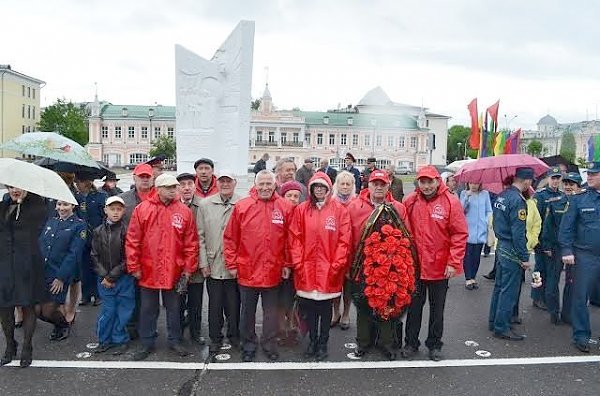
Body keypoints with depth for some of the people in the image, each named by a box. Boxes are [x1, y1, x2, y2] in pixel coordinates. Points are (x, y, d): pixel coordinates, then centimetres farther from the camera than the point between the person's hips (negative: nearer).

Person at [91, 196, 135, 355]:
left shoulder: (126, 231, -7)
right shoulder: (98, 231, 4)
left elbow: (128, 259, -8)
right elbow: (95, 256, 4)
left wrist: (111, 276, -10)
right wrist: (103, 276, -7)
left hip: (124, 278, -2)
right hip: (104, 279, 2)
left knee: (123, 310, 5)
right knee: (108, 310, 8)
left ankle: (120, 340, 20)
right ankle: (105, 340, 25)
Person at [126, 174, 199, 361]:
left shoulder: (184, 211, -3)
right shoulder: (142, 209, -4)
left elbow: (191, 243, -1)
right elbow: (132, 241, -3)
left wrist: (188, 269, -3)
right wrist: (134, 267, -5)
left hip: (174, 272, 0)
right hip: (148, 271, 0)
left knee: (173, 308, 15)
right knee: (148, 309, 14)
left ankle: (175, 341, 31)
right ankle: (147, 343, 29)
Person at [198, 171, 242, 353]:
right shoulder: (205, 204, 4)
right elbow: (200, 236, 4)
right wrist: (203, 262, 0)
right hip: (213, 266, 2)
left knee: (234, 304, 9)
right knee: (214, 304, 10)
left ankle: (234, 335, 30)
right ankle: (215, 338, 26)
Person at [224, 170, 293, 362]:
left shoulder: (285, 207, -2)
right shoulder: (242, 206, -5)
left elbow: (290, 239, 2)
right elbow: (230, 238, -2)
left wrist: (287, 264, 1)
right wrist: (232, 264, -3)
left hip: (273, 271, 1)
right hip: (247, 270, 0)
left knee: (270, 310, 14)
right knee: (248, 311, 15)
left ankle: (269, 344, 32)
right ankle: (248, 345, 32)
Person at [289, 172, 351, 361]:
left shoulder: (339, 210, -1)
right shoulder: (301, 209, 3)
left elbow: (344, 240, -4)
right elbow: (295, 239, 2)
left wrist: (337, 265, -9)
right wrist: (298, 263, -5)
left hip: (329, 270, -1)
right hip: (307, 269, 2)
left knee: (325, 307, 11)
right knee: (309, 307, 12)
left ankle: (323, 343, 26)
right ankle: (312, 341, 29)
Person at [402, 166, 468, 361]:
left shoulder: (451, 202, -11)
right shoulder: (410, 201, -4)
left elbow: (460, 234, -10)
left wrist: (453, 262, -13)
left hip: (440, 267, -1)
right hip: (414, 266, 2)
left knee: (437, 308, 14)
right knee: (414, 305, 15)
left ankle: (434, 344, 31)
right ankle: (411, 343, 30)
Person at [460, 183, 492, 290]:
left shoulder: (485, 194, 5)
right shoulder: (464, 193, 2)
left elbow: (489, 211, 7)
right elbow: (461, 209, -8)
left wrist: (486, 222, -4)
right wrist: (467, 197, -18)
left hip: (480, 231, 2)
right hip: (468, 230, -2)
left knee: (477, 255, 8)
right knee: (468, 255, 0)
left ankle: (473, 277, 19)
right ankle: (468, 279, 7)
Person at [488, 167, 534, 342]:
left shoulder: (501, 195, 7)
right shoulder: (518, 200, -20)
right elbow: (518, 232, -21)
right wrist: (524, 257, -16)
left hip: (501, 247, 9)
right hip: (512, 252, -9)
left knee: (500, 286, 18)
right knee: (509, 291, 1)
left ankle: (494, 322, 28)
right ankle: (502, 327, 10)